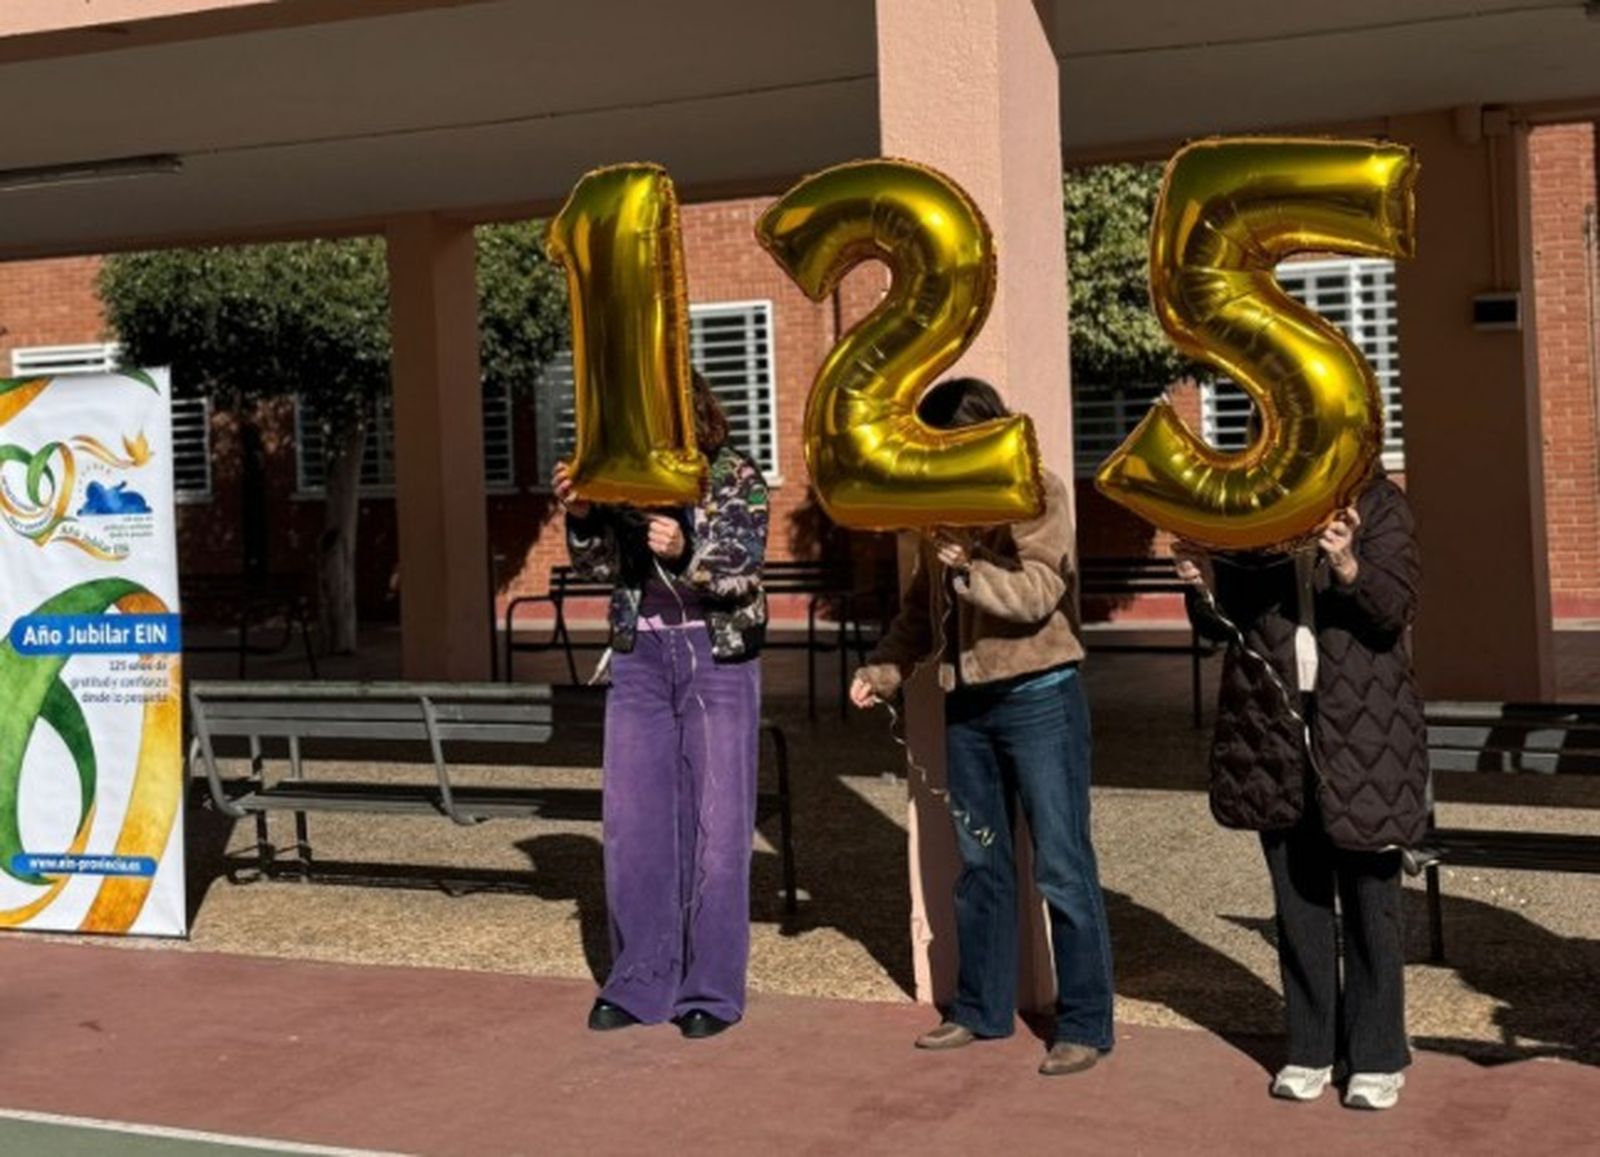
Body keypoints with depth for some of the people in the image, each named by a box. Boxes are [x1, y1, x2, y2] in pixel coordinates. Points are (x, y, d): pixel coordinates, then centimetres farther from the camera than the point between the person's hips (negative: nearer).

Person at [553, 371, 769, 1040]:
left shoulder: (736, 477, -4)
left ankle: (711, 990, 10)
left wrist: (686, 550, -32)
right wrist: (580, 516, -15)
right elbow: (599, 567, 4)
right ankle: (640, 983, 16)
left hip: (717, 658, -4)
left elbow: (744, 569, -14)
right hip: (640, 658, 4)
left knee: (715, 824, 0)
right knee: (631, 822, 5)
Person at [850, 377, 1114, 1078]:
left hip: (1037, 698, -6)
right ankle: (981, 1009, 25)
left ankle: (1085, 1025, 5)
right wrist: (885, 669, 3)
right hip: (966, 704, 7)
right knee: (979, 863, 14)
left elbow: (1037, 594, -18)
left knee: (1062, 866, -2)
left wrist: (969, 568, -31)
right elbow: (923, 604, 16)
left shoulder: (1037, 494, -8)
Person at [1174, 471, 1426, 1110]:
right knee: (1298, 896, 10)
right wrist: (1204, 588, -9)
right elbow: (1221, 624, 12)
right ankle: (1310, 1048, 22)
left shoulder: (1377, 503, -1)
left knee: (1368, 892, 3)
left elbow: (1396, 607, -11)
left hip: (1362, 727, -3)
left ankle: (1376, 1056, 15)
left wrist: (1348, 568, -29)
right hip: (1274, 728, 3)